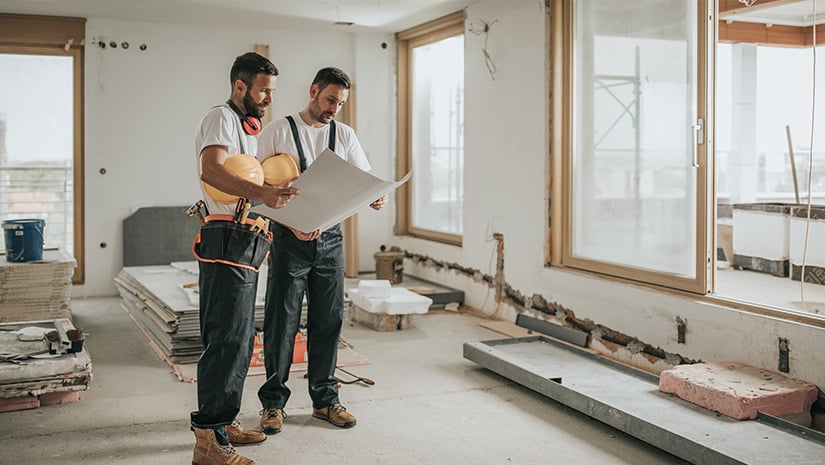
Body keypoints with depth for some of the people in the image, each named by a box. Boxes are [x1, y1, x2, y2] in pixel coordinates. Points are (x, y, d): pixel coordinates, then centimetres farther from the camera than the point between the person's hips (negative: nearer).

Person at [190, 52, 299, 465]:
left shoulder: (248, 128, 24)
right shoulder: (221, 118, -8)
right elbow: (211, 170, -27)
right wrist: (261, 193, -40)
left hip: (245, 248, 10)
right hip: (226, 242, -10)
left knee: (240, 339, 13)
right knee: (227, 340, -12)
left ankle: (224, 422, 23)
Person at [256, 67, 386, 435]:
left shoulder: (344, 135, 10)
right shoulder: (279, 131, -2)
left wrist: (377, 197, -19)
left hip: (330, 238, 4)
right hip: (289, 238, -4)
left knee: (328, 320, 9)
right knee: (282, 321, 1)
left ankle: (324, 399, 22)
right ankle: (273, 401, 16)